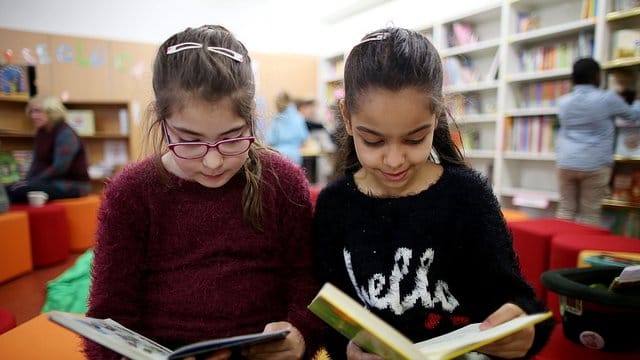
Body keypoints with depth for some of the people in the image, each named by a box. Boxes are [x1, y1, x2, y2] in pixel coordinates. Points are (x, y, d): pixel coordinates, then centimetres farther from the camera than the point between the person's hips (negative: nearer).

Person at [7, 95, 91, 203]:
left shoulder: (66, 133, -13)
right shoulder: (41, 132, 13)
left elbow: (59, 168, -20)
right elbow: (37, 163, 15)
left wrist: (31, 182, -17)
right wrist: (26, 181, 0)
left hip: (72, 185, -8)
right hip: (53, 182, 8)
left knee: (19, 190, -26)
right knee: (9, 189, -10)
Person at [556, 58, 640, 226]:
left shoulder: (563, 101, 6)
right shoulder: (607, 98, -3)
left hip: (565, 163, 3)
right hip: (594, 165, -3)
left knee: (565, 209, 9)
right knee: (590, 213, 3)